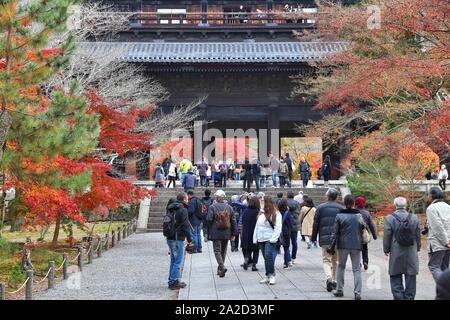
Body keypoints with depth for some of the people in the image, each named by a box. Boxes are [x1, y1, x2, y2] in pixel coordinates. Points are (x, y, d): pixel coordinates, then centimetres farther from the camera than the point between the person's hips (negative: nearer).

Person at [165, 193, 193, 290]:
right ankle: (174, 282, -5)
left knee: (173, 260, 16)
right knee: (178, 261, -4)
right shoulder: (183, 210, -13)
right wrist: (189, 238, -9)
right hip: (178, 239, -9)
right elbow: (185, 225, -16)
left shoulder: (171, 208, 13)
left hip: (170, 238, 9)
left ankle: (172, 281, 20)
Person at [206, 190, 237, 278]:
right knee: (223, 251, 15)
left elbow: (209, 220, -12)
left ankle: (222, 267, -19)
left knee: (217, 250, 0)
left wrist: (208, 233, -2)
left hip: (216, 233, -4)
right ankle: (220, 269, 22)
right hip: (226, 234, 4)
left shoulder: (212, 207, -9)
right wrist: (233, 233, 12)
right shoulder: (228, 207, 4)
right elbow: (233, 221, 6)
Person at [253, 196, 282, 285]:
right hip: (261, 239, 7)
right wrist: (255, 238, 13)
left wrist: (273, 239, -19)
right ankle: (268, 276, 14)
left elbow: (278, 228, -12)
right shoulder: (261, 213, 14)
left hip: (270, 239, -7)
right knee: (266, 258, 9)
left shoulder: (276, 214, -7)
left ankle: (272, 275, -13)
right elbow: (257, 226, 19)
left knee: (268, 256, -19)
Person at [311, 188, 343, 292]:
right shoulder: (340, 208, 3)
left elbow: (315, 224, 2)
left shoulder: (320, 207, 1)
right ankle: (334, 281, 17)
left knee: (326, 260, 2)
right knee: (335, 260, 15)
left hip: (324, 238, -1)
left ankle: (329, 278, -20)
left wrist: (313, 238, 9)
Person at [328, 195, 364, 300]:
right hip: (356, 245, 0)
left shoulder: (339, 216, -4)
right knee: (356, 269, 5)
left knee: (341, 266, 16)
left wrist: (332, 247, 0)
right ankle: (357, 292, -6)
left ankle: (339, 290, 16)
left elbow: (336, 233, -4)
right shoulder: (359, 216, 0)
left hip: (343, 245, 0)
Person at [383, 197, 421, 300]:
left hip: (396, 254, -2)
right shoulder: (414, 218, 0)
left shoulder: (389, 218, -8)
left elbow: (387, 236, -6)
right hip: (411, 253, 2)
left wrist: (386, 249, 7)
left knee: (396, 279, 7)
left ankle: (398, 297, 4)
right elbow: (418, 235, 7)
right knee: (410, 279, 9)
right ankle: (409, 297, 12)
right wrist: (417, 248, 18)